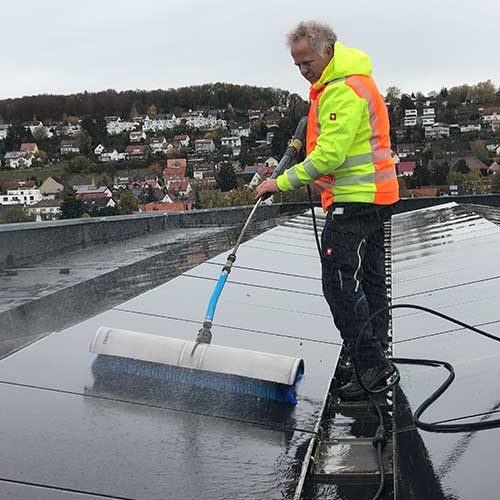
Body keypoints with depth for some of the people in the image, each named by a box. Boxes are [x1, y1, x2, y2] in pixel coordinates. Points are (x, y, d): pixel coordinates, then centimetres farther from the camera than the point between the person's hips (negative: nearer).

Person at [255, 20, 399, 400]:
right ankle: (378, 360, 25)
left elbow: (329, 155, -24)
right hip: (375, 197, 11)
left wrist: (283, 182, -18)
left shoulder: (343, 90, -18)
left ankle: (371, 363, -7)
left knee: (340, 283, -11)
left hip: (355, 200, -11)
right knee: (371, 280, 15)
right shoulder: (342, 81, 17)